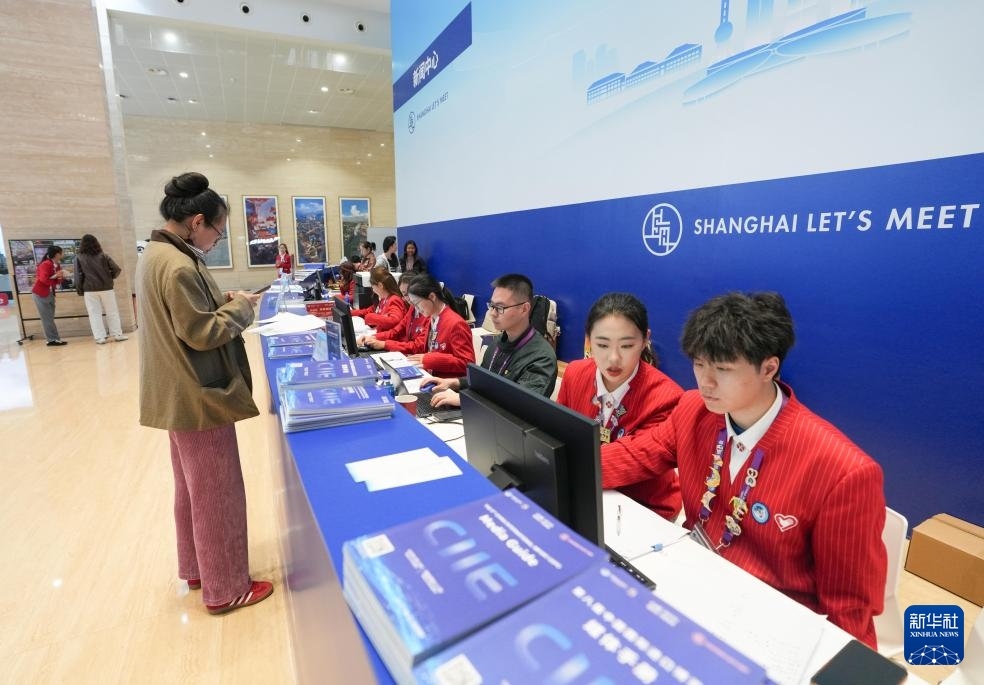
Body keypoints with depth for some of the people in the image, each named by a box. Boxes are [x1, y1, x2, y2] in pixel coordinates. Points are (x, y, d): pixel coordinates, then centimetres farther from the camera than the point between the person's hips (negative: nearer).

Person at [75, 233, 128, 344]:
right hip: (106, 288, 0)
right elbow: (117, 269, -3)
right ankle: (117, 335, 10)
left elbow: (78, 276, -1)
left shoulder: (79, 258, 0)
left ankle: (100, 337, 2)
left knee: (95, 314, 4)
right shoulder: (103, 256, 1)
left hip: (89, 290, 0)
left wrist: (80, 291, 6)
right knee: (112, 312, 8)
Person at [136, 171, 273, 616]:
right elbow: (202, 333, -23)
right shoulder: (178, 265, -23)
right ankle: (225, 588, 18)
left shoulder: (156, 255, 10)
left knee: (193, 487, 22)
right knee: (217, 492, 3)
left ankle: (196, 568, 39)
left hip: (182, 394, 11)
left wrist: (221, 303, 6)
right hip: (198, 396, -11)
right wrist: (239, 309, -9)